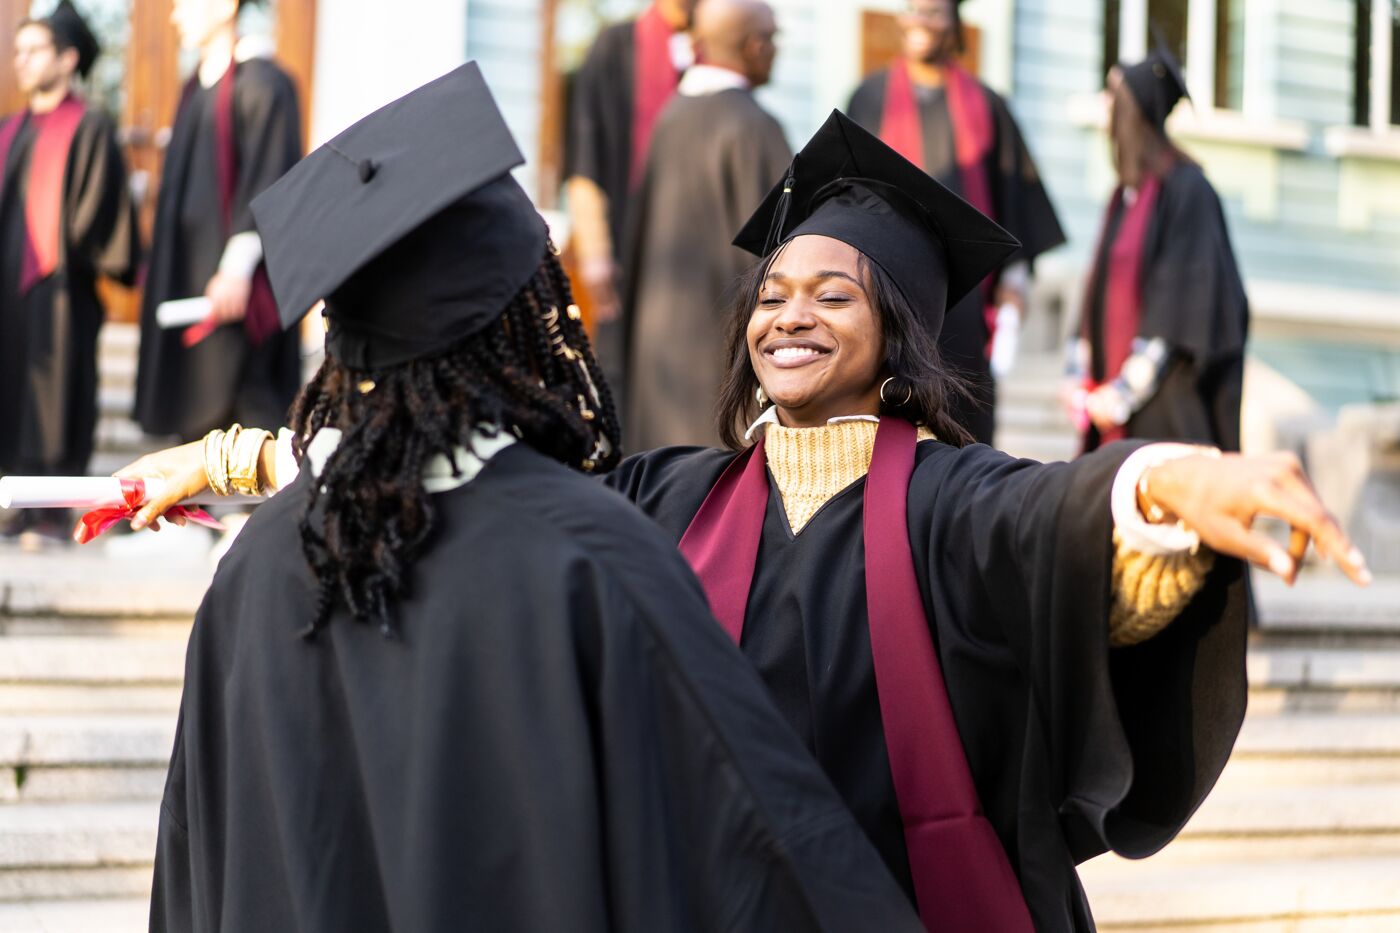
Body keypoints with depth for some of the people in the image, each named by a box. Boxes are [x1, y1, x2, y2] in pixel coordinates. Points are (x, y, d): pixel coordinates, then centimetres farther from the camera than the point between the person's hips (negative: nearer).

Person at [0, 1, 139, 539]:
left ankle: (57, 511, 1)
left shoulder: (88, 128, -4)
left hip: (58, 288, -7)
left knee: (55, 390, -4)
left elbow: (97, 208, -8)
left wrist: (67, 257, -8)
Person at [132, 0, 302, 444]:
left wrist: (237, 269, -23)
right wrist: (161, 265, 20)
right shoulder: (199, 87, 17)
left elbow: (267, 181, -17)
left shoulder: (261, 83, -11)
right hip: (189, 277, 9)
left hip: (231, 283, -9)